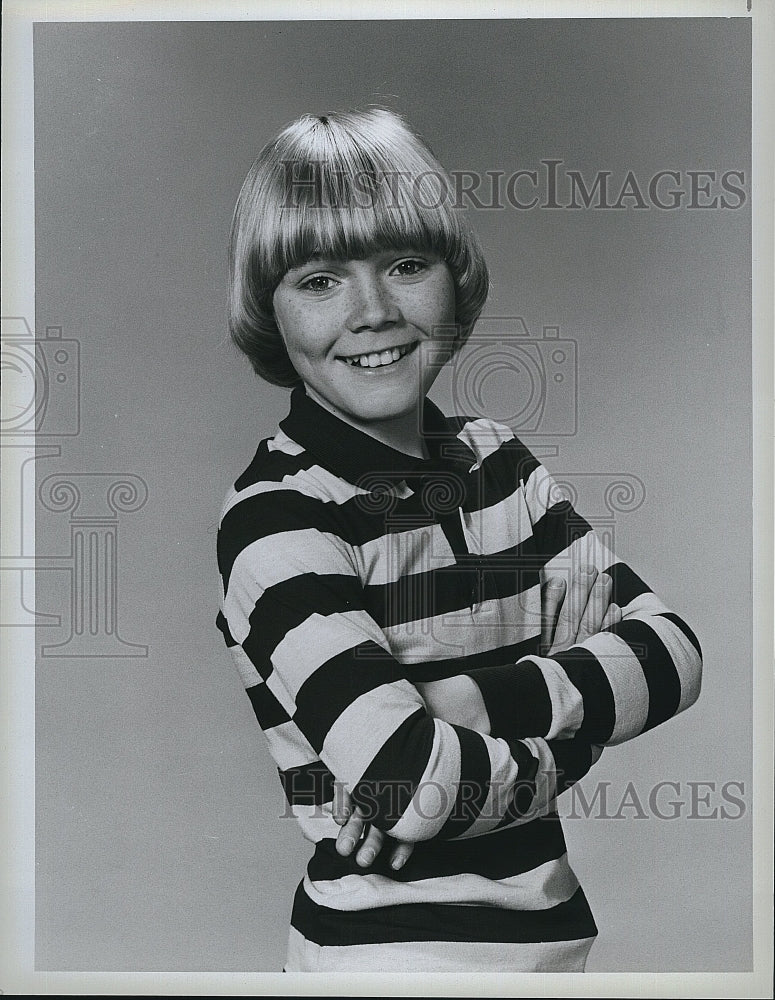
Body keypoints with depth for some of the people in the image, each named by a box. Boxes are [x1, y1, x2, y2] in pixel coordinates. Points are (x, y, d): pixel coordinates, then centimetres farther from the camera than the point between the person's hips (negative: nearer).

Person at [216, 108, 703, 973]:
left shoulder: (494, 459, 0)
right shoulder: (274, 516, -19)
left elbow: (670, 655, -7)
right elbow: (413, 783, -28)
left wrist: (468, 703, -20)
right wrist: (578, 734, -12)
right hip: (385, 945, -5)